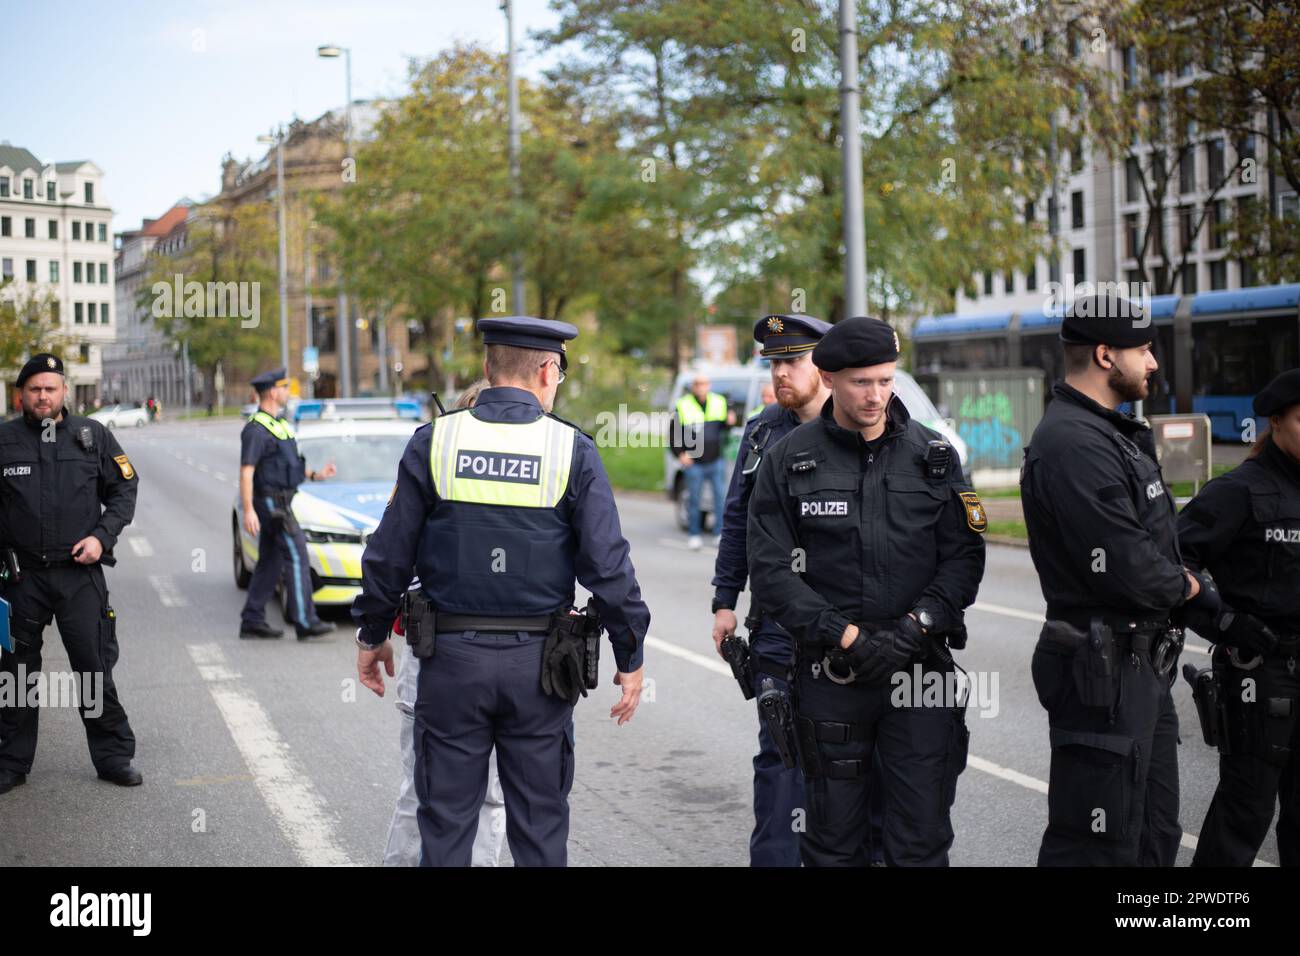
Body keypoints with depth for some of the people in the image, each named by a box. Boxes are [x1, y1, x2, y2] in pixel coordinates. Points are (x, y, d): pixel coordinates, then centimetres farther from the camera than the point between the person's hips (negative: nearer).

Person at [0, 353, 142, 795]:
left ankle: (114, 757, 12)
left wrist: (102, 536, -5)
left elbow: (124, 489, 8)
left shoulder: (92, 435, 3)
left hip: (80, 573, -1)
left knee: (94, 667, 0)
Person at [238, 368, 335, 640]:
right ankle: (305, 622, -13)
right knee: (297, 557, -12)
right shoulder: (256, 429, -15)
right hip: (271, 503, -10)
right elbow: (246, 471, -20)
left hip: (280, 502, 10)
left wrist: (316, 475, 18)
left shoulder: (277, 424, 17)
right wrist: (248, 510, -26)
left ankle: (252, 622, 15)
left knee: (270, 563, 11)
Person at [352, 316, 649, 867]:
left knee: (445, 823, 9)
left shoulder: (433, 442, -2)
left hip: (452, 658, 1)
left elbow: (389, 554, 1)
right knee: (540, 826, 11)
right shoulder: (572, 450, -5)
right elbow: (608, 565, -7)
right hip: (539, 664, 0)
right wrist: (630, 658, 2)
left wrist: (371, 635, 14)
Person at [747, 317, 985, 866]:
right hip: (830, 671, -1)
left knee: (922, 839, 1)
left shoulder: (934, 454, 5)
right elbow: (771, 572, -4)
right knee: (834, 840, 9)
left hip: (921, 668, 1)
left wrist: (917, 625, -13)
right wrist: (847, 636, -13)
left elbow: (964, 555, 2)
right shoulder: (787, 461, 0)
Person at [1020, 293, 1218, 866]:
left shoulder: (1112, 433, 16)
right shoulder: (1073, 444, -20)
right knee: (1099, 845, -4)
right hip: (1104, 672, -11)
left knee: (1155, 835, 18)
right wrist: (1186, 585, -5)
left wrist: (1214, 607, 6)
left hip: (1142, 666, 11)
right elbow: (1128, 571, -25)